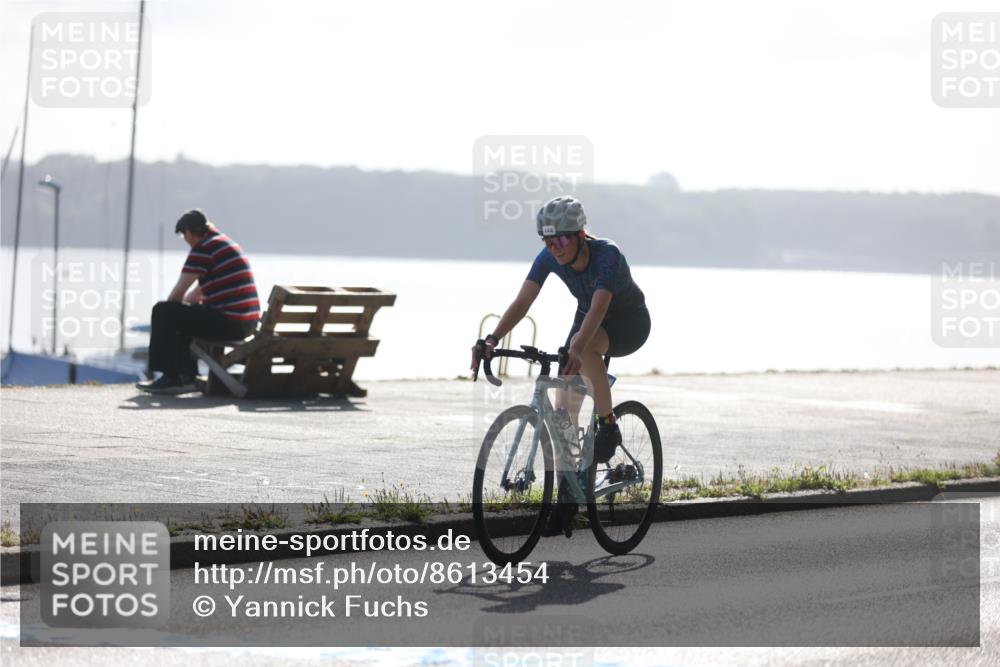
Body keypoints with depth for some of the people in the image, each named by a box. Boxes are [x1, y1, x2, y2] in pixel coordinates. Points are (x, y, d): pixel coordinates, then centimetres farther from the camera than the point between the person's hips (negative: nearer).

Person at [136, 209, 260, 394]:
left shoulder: (203, 248, -10)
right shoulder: (223, 242, 21)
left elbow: (178, 292, -8)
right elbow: (199, 292, 28)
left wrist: (158, 322, 7)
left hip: (229, 323, -10)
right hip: (247, 322, 10)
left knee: (163, 312, -5)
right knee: (183, 314, 29)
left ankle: (170, 378, -1)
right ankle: (186, 377, 26)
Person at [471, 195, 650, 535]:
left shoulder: (607, 254, -32)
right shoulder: (548, 258, -17)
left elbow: (599, 307, -45)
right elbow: (522, 302, -26)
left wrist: (577, 347, -61)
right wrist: (492, 339, -41)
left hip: (629, 322, -6)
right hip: (588, 319, 6)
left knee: (585, 345, -39)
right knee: (564, 408, -6)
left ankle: (608, 427, -22)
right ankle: (568, 493, 6)